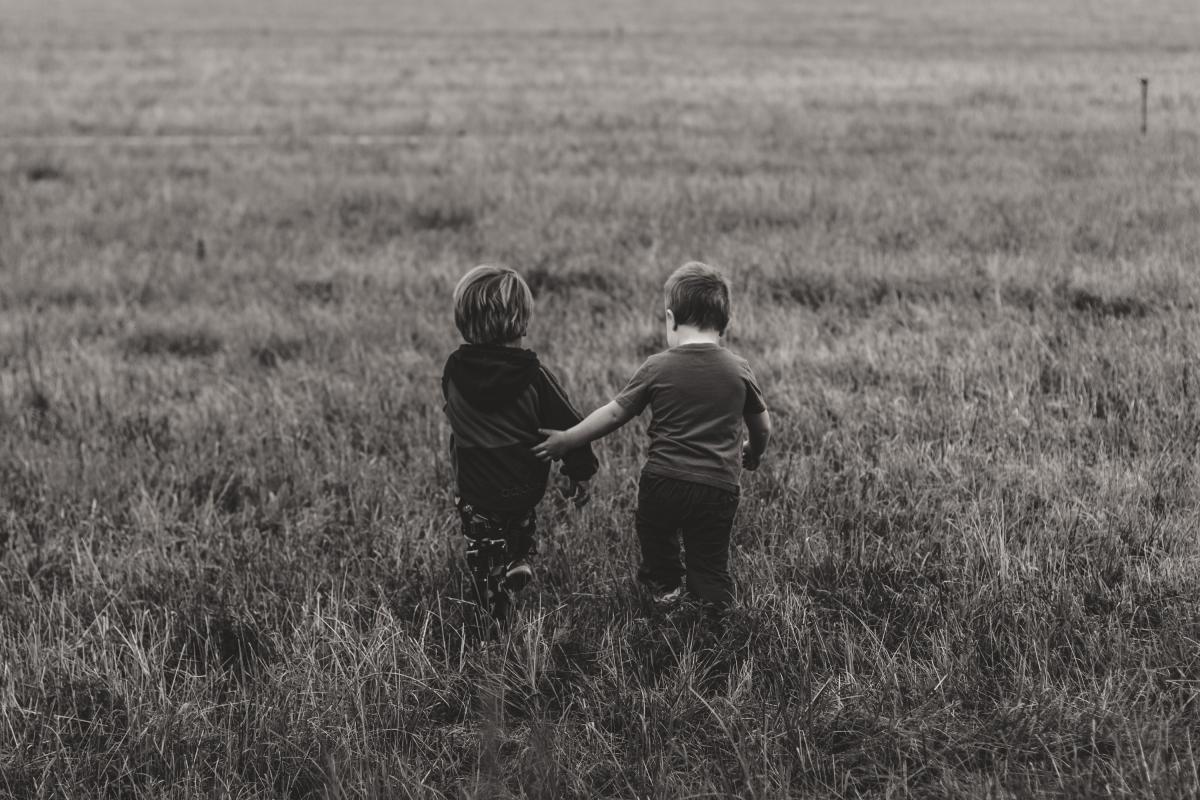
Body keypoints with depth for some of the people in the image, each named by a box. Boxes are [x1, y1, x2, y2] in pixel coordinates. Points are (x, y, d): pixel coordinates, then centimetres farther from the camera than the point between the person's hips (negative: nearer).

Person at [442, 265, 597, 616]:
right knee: (523, 521, 31)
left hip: (473, 488, 0)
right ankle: (519, 558, 9)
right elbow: (567, 425, -10)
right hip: (525, 487, 0)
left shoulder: (453, 372, -10)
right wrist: (579, 473, 3)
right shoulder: (533, 375, -16)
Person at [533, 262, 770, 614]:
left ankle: (665, 584, 41)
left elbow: (615, 413, 0)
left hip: (663, 480, 0)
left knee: (655, 533, 29)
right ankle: (712, 596, -12)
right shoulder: (739, 370, 0)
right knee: (709, 559, 9)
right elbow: (763, 427, 10)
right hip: (719, 487, 0)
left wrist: (568, 440, 11)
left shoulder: (657, 368, -5)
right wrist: (753, 454, 33)